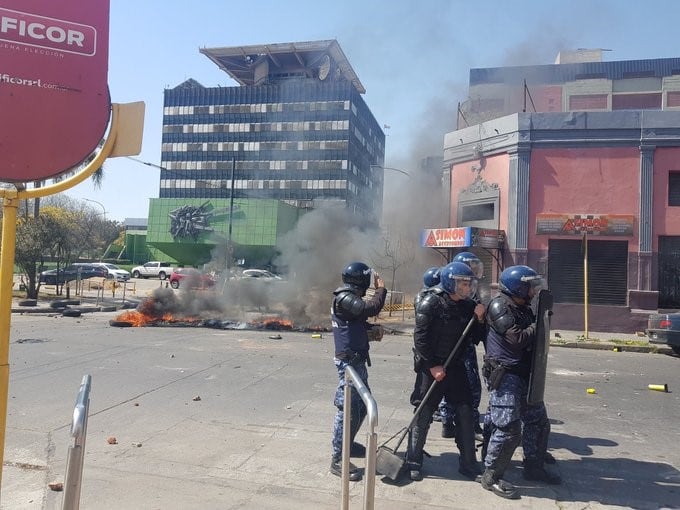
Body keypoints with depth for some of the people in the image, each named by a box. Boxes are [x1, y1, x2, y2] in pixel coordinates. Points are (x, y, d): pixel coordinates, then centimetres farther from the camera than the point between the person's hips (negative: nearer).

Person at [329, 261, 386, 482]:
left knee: (362, 405, 20)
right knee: (347, 408, -6)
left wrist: (372, 330, 6)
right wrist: (381, 289, -12)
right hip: (349, 362, -11)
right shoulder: (344, 299, -18)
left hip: (356, 360, 11)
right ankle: (338, 459, 2)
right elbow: (371, 308, -29)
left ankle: (348, 444, 35)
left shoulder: (349, 298, 14)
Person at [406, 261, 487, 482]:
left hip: (455, 366, 6)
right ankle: (413, 463, 17)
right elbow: (420, 338, -17)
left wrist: (479, 319, -10)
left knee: (466, 413, 7)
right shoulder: (430, 303, -15)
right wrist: (433, 366, -17)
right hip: (431, 368, -6)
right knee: (423, 416, 2)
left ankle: (468, 463, 22)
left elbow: (475, 337, 8)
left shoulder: (467, 306, 3)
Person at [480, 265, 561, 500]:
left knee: (538, 421, 17)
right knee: (508, 427, -11)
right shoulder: (500, 306, -14)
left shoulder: (523, 308, 15)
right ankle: (491, 477, 2)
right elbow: (518, 339, -23)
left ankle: (534, 467, 34)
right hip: (504, 374, -10)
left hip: (523, 374, 10)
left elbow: (531, 339, 16)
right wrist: (538, 325, -10)